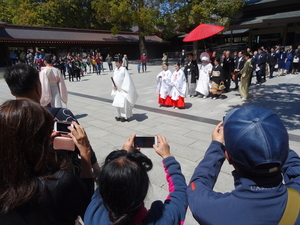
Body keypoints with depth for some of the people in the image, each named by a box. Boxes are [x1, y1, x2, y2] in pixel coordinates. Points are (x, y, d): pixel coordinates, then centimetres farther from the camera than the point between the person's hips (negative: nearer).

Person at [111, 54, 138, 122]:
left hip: (124, 90, -7)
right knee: (117, 103, 10)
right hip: (118, 90, 7)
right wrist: (114, 86, -2)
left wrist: (123, 88, -16)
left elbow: (127, 80, -16)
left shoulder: (123, 70, -16)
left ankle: (126, 117, 11)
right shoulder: (115, 70, 4)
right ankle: (119, 116, 24)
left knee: (124, 103, -3)